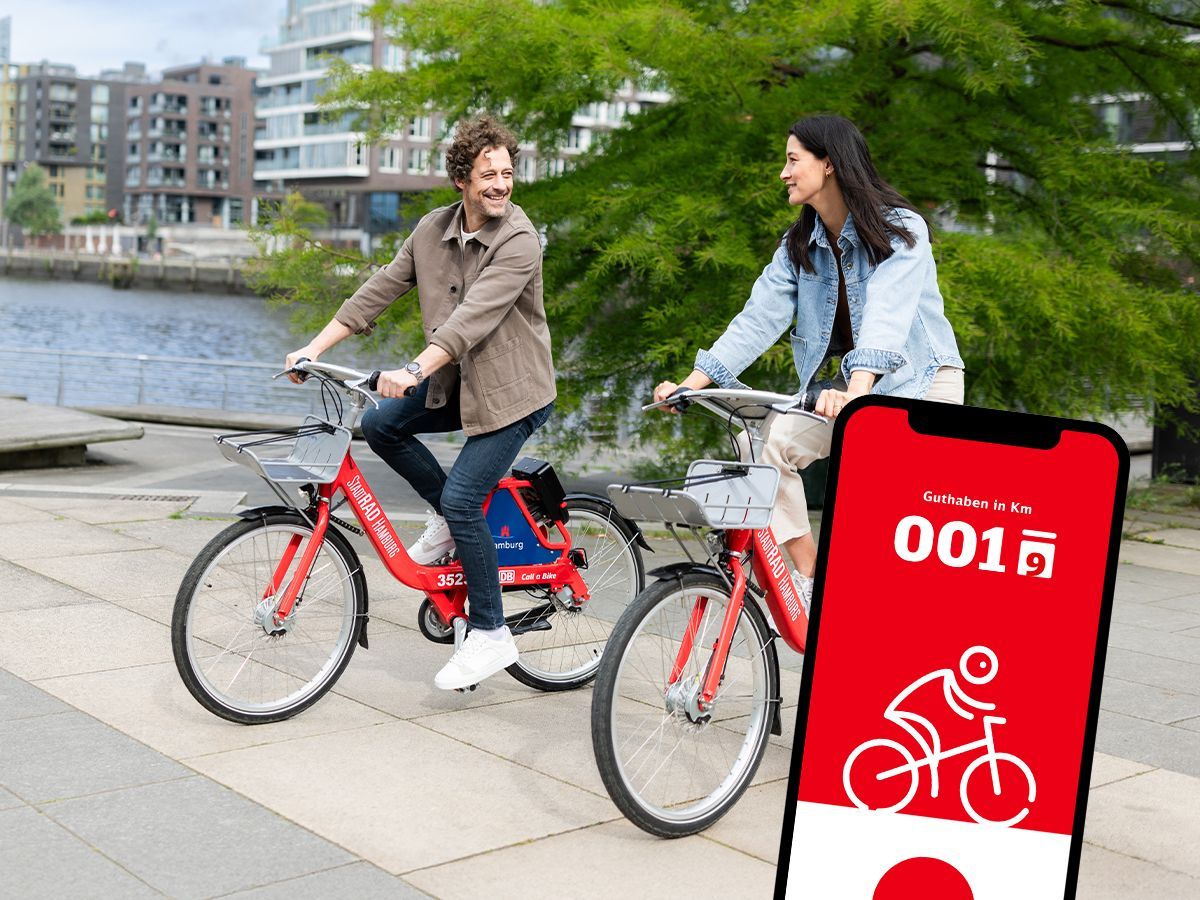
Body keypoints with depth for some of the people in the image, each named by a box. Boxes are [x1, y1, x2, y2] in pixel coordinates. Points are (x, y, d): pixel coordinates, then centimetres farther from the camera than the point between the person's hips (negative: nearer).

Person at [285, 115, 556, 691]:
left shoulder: (519, 241, -21)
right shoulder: (433, 229, 1)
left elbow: (473, 317, -32)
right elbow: (380, 289, 2)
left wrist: (413, 372, -43)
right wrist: (315, 348, -5)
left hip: (511, 389, -8)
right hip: (457, 380, 8)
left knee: (461, 498, -15)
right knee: (380, 425, 1)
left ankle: (490, 634, -1)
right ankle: (450, 522, 18)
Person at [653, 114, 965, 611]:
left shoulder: (900, 229, -17)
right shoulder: (799, 244, 3)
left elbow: (885, 317, -33)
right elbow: (759, 318, -5)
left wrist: (856, 392, -50)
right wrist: (689, 384, -16)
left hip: (923, 381, -6)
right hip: (850, 385, 6)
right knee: (764, 443, -15)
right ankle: (808, 580, -9)